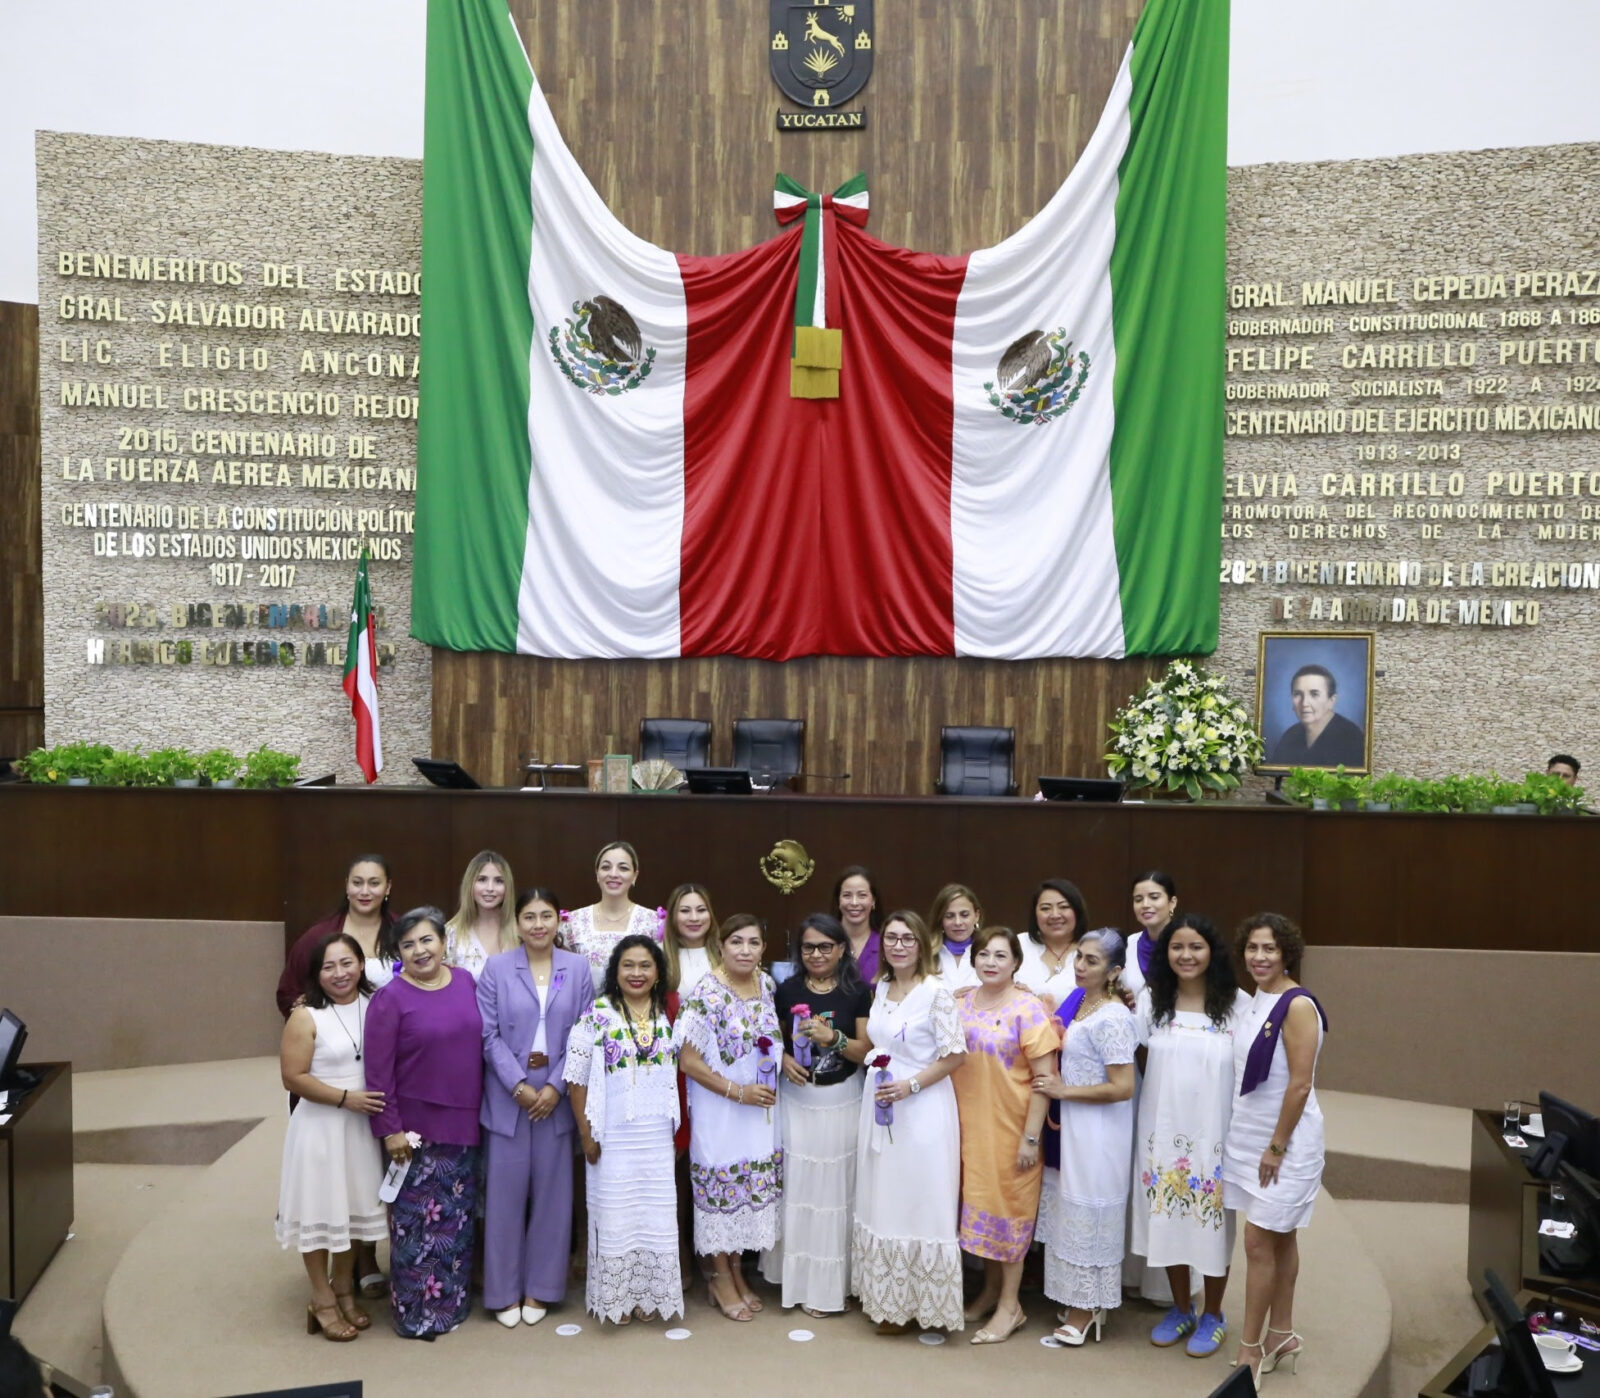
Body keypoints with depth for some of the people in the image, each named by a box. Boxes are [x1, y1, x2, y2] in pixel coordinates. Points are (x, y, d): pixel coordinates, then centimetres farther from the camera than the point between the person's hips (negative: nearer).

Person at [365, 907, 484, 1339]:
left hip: (463, 1122, 5)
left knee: (457, 1216, 15)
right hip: (415, 1126, -5)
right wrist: (389, 1129, -14)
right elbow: (378, 1072, -11)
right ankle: (417, 1311, 18)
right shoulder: (390, 998, -11)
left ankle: (452, 1301, 30)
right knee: (417, 1220, 3)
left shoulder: (466, 981, 3)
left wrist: (481, 1109, 8)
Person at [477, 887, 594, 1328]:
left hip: (557, 1096, 1)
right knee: (506, 1193, 4)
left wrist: (556, 1086, -10)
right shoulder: (496, 968, 0)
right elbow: (489, 1035, -5)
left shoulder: (577, 968, 3)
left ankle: (540, 1289, 20)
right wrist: (519, 1087, -13)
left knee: (551, 1192, 7)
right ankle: (505, 1292, 18)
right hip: (507, 1097, -1)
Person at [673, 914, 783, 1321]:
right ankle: (721, 1279, 22)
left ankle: (738, 1270, 30)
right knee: (721, 1188, 5)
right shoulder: (707, 992, -16)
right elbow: (688, 1060, -17)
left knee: (754, 1188, 13)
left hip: (762, 1109, 6)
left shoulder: (767, 984, 2)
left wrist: (783, 1058, 0)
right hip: (720, 1111, -6)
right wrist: (738, 1092, -18)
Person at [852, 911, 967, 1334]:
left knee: (917, 1204, 1)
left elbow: (955, 1054, -14)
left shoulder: (936, 990, -13)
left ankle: (914, 1303, 14)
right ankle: (885, 1297, 26)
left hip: (921, 1109, -7)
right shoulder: (881, 987, 8)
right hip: (879, 1106, 7)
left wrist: (911, 1085, -18)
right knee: (881, 1202, 13)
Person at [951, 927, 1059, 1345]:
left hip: (1010, 1127, -5)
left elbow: (1044, 1078, -13)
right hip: (968, 1124, 5)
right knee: (978, 1202, 13)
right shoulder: (960, 1004, 4)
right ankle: (990, 1290, 31)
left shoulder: (1027, 1009, -12)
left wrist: (1031, 1138, -14)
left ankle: (1010, 1306, 17)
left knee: (1009, 1206, 4)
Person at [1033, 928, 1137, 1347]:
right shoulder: (1078, 1001, 5)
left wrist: (1064, 1091, -17)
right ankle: (1083, 1303, 29)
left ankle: (1084, 1310, 21)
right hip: (1074, 1124, 9)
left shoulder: (1112, 1018, -22)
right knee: (1075, 1208, 16)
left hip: (1099, 1129, -9)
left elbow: (1122, 1088, -24)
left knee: (1088, 1211, 5)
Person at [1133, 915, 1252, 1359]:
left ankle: (1212, 1316, 28)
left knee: (1211, 1221, 8)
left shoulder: (1238, 1004, -7)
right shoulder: (1151, 1000, 0)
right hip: (1162, 1127, 3)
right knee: (1168, 1218, 12)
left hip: (1214, 1130, -2)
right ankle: (1181, 1309, 31)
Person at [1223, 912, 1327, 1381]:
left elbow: (1300, 1085, -20)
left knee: (1259, 1241, -3)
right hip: (1251, 1135, 7)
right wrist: (1260, 1143, 14)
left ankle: (1250, 1351, 7)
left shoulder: (1297, 1006, -18)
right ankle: (1281, 1336, 27)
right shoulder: (1255, 1001, 7)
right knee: (1278, 1238, 16)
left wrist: (1277, 1147, -17)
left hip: (1284, 1140, -7)